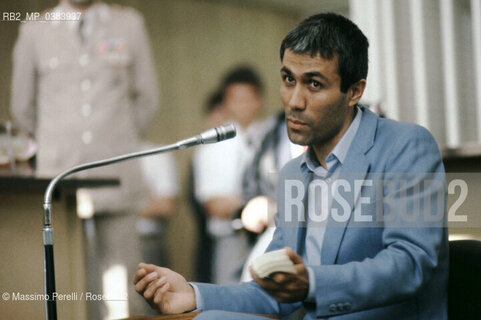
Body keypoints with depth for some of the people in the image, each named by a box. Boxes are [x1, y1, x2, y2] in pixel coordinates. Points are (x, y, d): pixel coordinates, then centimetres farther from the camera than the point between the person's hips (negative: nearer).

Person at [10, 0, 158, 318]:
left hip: (116, 176, 1)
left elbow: (146, 98, 15)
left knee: (118, 279, -3)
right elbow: (23, 108, 15)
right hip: (59, 175, 0)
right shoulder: (34, 32, 7)